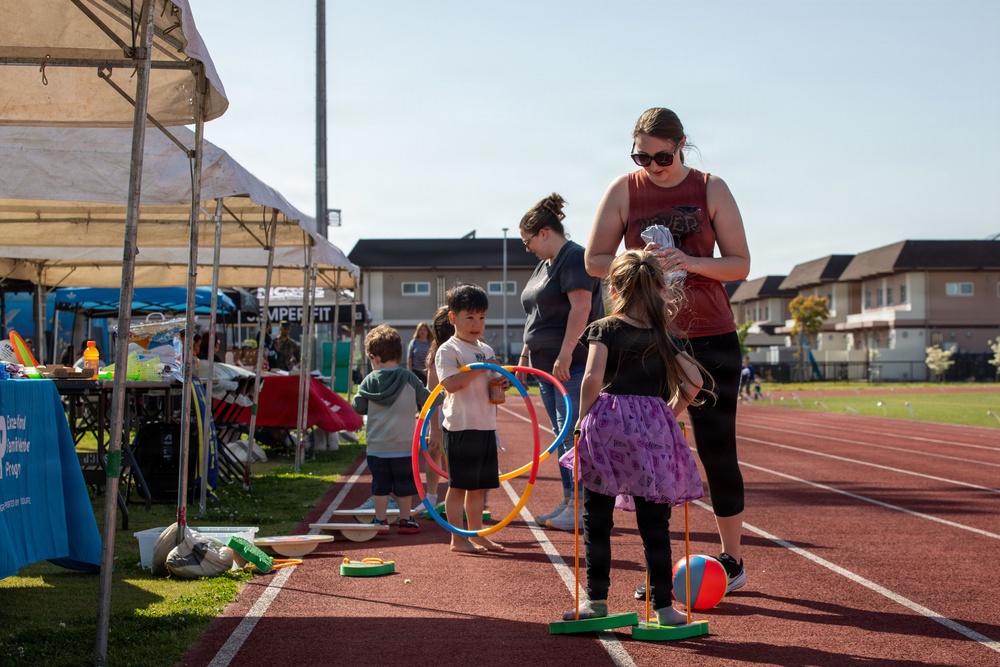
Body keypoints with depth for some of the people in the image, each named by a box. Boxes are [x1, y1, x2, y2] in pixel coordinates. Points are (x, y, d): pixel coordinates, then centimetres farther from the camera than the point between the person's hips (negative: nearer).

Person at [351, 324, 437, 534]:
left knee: (380, 485, 9)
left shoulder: (369, 381, -5)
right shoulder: (409, 379, -6)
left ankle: (380, 519, 13)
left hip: (377, 447, 1)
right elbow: (427, 402, 0)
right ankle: (405, 520, 14)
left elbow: (358, 407, 0)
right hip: (405, 445, -1)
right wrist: (415, 412, 20)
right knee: (404, 485, 8)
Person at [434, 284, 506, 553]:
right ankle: (458, 539, 4)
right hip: (461, 426, -7)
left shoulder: (487, 350, 16)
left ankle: (477, 534, 22)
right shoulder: (448, 350, -7)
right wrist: (479, 369, -20)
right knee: (459, 484, -2)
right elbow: (450, 383, -20)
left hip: (487, 425, 7)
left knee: (479, 485, 13)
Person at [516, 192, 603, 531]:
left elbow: (581, 306, -22)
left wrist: (565, 353, -28)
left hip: (574, 363, -10)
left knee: (572, 434, -10)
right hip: (548, 364, 10)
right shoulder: (545, 265, 20)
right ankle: (568, 501, 16)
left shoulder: (575, 258, -11)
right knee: (562, 435, 11)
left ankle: (581, 507, -7)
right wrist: (526, 355, 23)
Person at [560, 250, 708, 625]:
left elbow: (592, 378, -12)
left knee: (596, 521, 8)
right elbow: (694, 380, 5)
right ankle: (663, 605, 7)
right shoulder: (663, 336, 12)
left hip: (607, 425, -2)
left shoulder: (604, 329, 2)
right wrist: (671, 412, 16)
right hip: (653, 430, 2)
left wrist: (583, 421, -1)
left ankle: (596, 600, 11)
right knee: (654, 524, 6)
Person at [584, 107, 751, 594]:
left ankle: (732, 559, 17)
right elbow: (594, 260, 2)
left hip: (710, 337, -1)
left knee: (718, 449, 4)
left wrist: (690, 263, -18)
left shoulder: (711, 189, 1)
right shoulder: (624, 190, 2)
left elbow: (740, 265, 0)